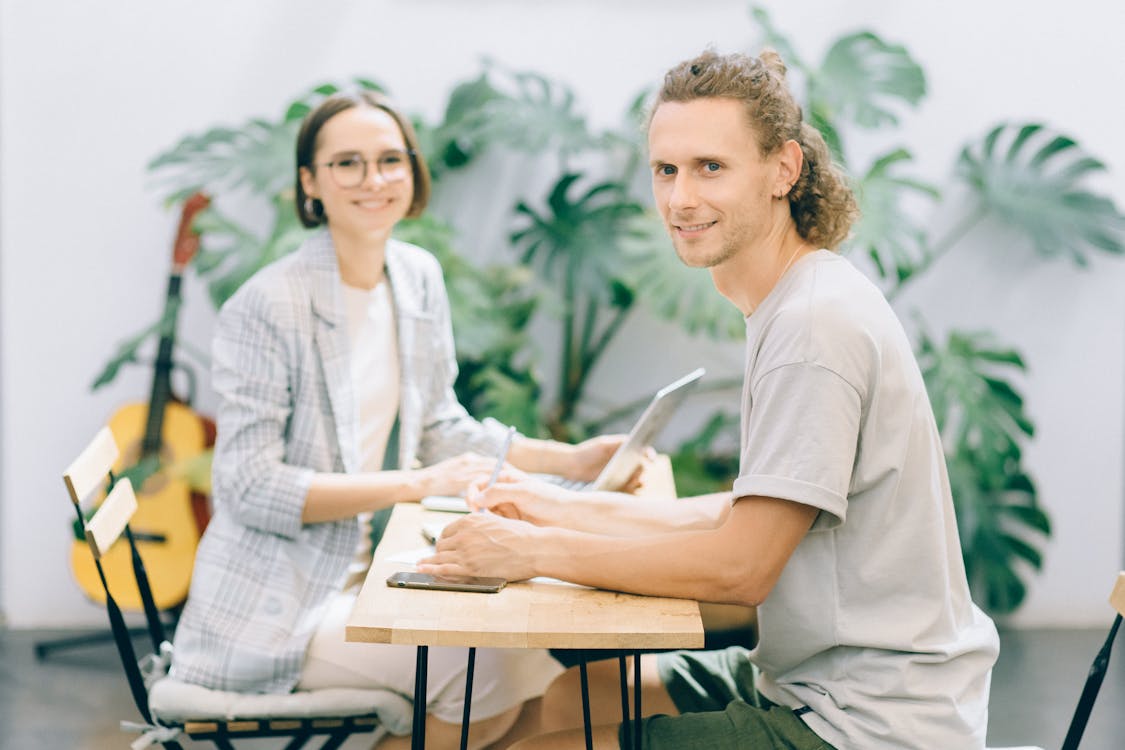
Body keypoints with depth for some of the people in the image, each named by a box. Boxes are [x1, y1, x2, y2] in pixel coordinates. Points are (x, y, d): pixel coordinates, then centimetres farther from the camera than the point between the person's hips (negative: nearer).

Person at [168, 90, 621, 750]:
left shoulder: (419, 277, 5)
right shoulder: (268, 306, -18)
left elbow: (439, 426, 14)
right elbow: (250, 486, -20)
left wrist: (569, 460, 3)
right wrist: (414, 484, -24)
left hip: (372, 565, 8)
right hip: (280, 601, -7)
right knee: (483, 666, -21)